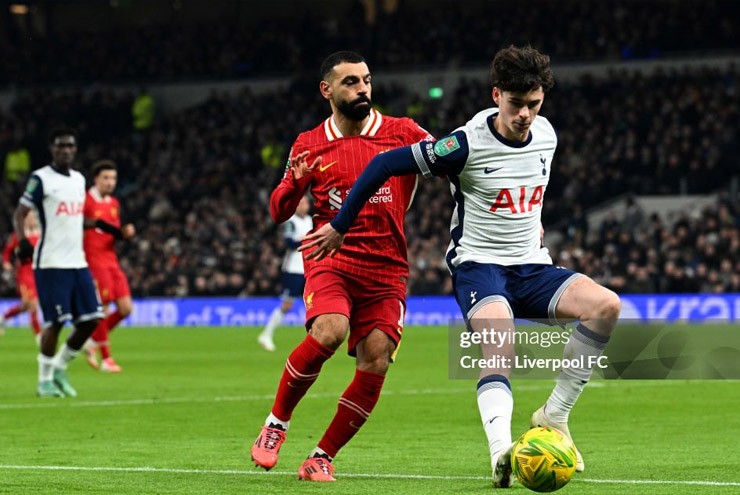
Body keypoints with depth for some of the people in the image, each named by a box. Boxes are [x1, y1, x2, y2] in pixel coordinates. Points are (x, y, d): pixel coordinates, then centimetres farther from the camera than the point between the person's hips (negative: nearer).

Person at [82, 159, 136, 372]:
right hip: (94, 262, -7)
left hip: (112, 262, 7)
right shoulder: (86, 201, -9)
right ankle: (106, 359, 2)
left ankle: (93, 342, 19)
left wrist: (125, 232, 0)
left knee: (125, 308, 1)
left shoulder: (114, 204, 14)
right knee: (102, 310, -7)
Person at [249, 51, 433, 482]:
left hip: (387, 268, 1)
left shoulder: (402, 133, 5)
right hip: (332, 258, -1)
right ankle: (277, 423, -9)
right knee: (328, 331, -29)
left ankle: (322, 458, 5)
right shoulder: (310, 144, 8)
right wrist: (297, 181, -11)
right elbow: (279, 212, 10)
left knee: (375, 365, -10)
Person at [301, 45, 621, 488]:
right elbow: (385, 164, -10)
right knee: (502, 352, -35)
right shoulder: (468, 143, -16)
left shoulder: (547, 135, 2)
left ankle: (554, 415, -11)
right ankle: (501, 452, -51)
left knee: (607, 306, -21)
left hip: (532, 267, 6)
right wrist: (340, 226, -5)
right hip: (478, 264, -6)